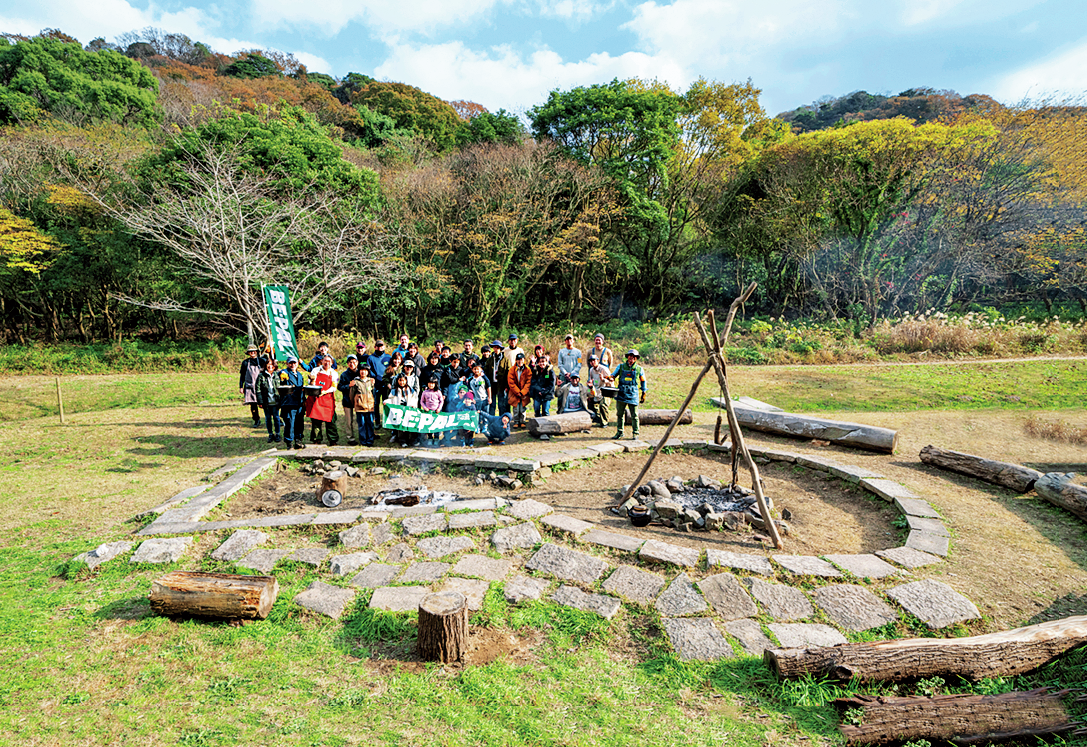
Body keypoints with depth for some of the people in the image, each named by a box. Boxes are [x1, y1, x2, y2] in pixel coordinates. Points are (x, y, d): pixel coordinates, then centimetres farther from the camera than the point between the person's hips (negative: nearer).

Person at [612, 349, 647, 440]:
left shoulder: (639, 369, 7)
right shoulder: (620, 367, 8)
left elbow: (643, 381, 16)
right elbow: (613, 375, 10)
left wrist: (643, 393, 14)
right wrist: (611, 378, -14)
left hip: (633, 394, -1)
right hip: (621, 393, 1)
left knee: (634, 415, 1)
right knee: (619, 414, 6)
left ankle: (635, 433, 11)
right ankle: (619, 432, 16)